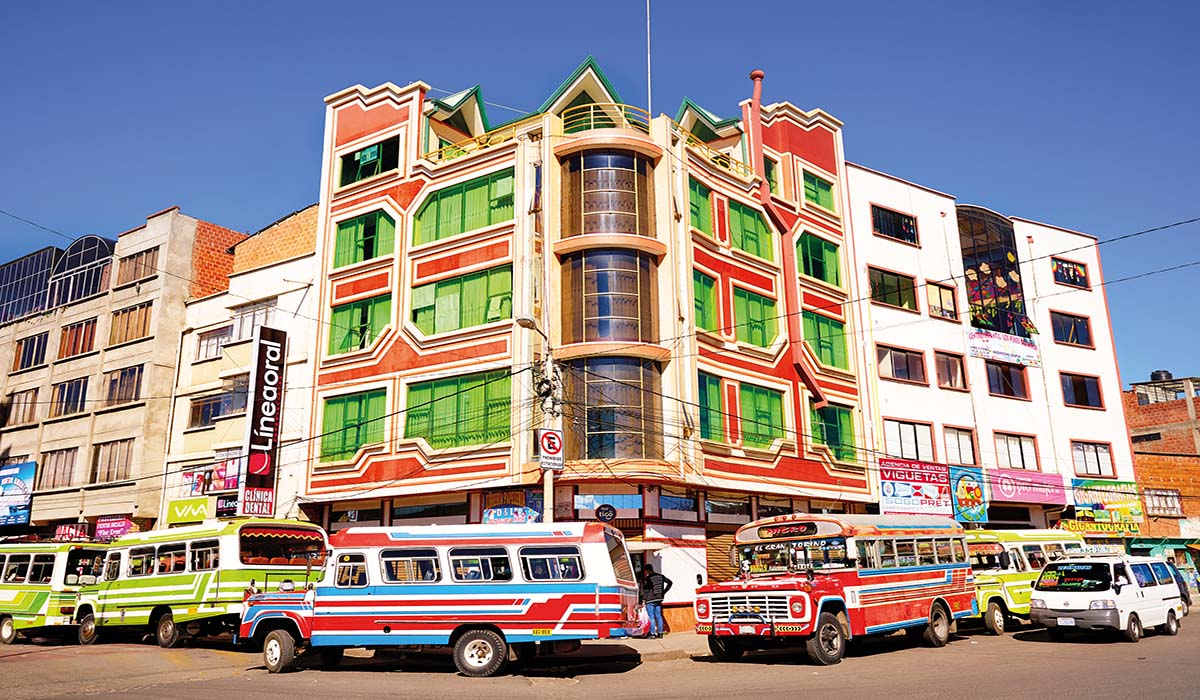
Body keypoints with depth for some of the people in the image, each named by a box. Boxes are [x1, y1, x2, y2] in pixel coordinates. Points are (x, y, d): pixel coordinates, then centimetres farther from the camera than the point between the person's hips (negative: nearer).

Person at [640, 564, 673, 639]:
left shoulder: (648, 578, -13)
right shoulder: (660, 576, 7)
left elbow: (646, 590, -17)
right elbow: (669, 582, 15)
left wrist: (643, 599, -10)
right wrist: (664, 592, 15)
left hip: (650, 600, -6)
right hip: (658, 599, 6)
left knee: (652, 617, -2)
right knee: (659, 616, 12)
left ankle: (652, 634, 0)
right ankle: (660, 633, 16)